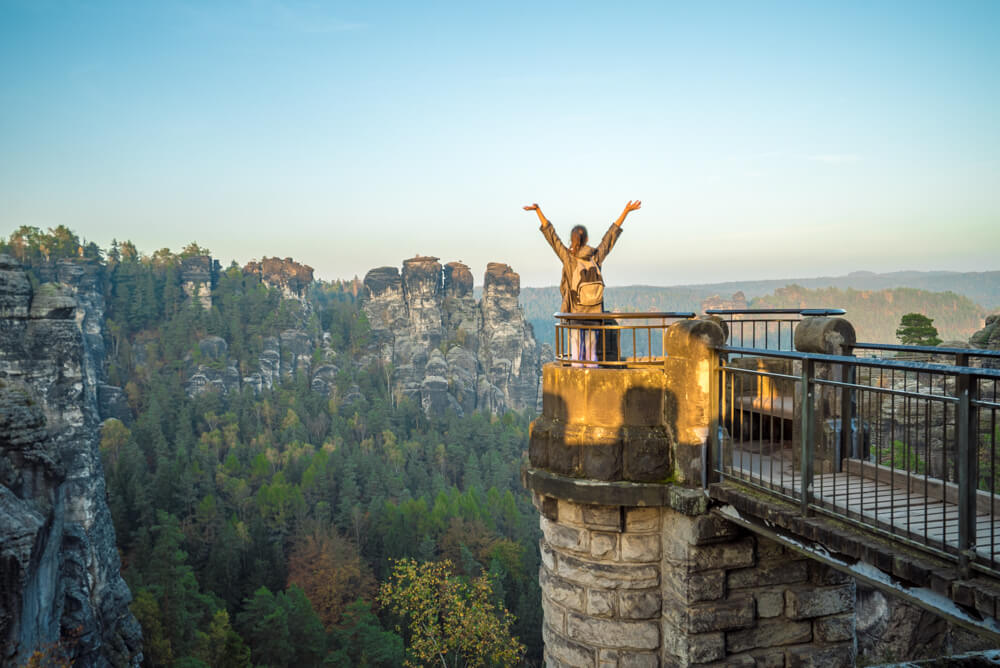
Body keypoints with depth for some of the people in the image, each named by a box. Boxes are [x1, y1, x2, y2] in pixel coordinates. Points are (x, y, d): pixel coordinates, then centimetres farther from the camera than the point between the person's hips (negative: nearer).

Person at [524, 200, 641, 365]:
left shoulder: (569, 258, -8)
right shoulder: (596, 257, -1)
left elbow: (551, 235, -7)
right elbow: (611, 235, 7)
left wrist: (538, 210, -5)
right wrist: (626, 211, 15)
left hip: (575, 313, -2)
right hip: (594, 313, 3)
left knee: (576, 352, 1)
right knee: (591, 352, 8)